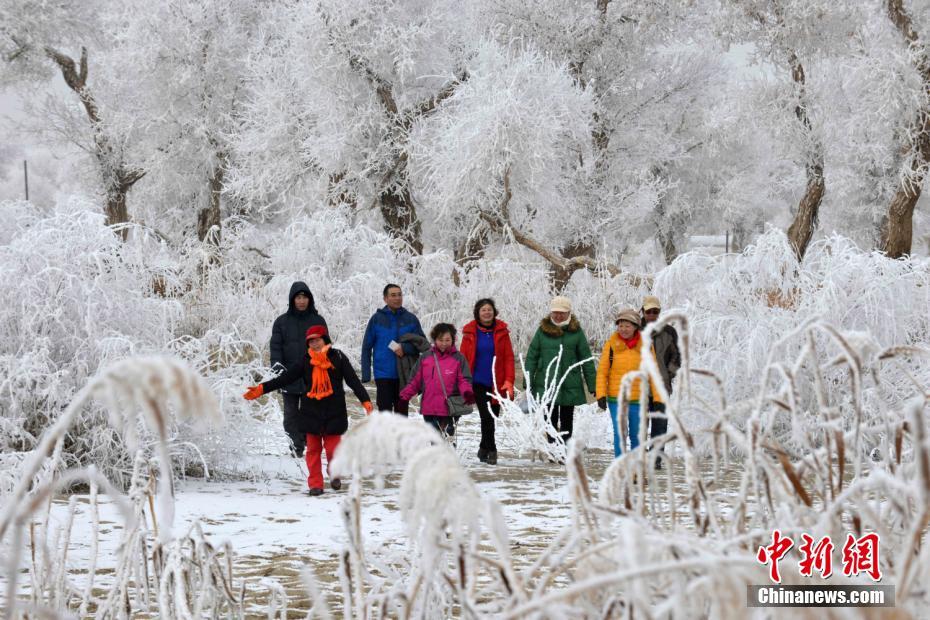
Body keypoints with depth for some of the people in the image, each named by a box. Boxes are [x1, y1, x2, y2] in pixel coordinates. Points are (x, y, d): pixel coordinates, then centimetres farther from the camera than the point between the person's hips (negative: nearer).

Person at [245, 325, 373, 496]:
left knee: (333, 448, -3)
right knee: (313, 449, 2)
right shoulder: (305, 362, 6)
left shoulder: (338, 358, 1)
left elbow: (353, 380, -1)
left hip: (334, 412, -2)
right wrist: (261, 389, -4)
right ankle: (315, 483, 10)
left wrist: (366, 401, -12)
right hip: (311, 412, 2)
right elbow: (284, 379, 4)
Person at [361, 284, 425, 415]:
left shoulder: (411, 319, 4)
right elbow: (366, 347, 2)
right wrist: (365, 374, -4)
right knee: (385, 411, -4)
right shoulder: (377, 319, 1)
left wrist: (405, 348, -14)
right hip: (383, 375, -2)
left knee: (402, 411, 9)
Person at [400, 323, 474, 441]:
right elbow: (416, 380, 11)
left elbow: (464, 380, -1)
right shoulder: (425, 358, 7)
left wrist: (467, 393, -22)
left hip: (449, 409, -2)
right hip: (429, 409, 2)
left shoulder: (458, 358, 1)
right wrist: (405, 395, 0)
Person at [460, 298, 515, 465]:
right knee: (487, 416, -11)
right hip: (478, 382, -2)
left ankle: (484, 449, 24)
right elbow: (463, 358, 4)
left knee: (493, 415, 7)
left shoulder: (501, 331, 4)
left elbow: (509, 358, 2)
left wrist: (509, 381, -8)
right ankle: (490, 451, -5)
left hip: (497, 383, 2)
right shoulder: (470, 332, 2)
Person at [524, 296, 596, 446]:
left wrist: (593, 385, -2)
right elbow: (532, 356, 3)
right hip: (547, 383, 0)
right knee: (551, 421, 2)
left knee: (567, 421, 9)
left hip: (570, 386, 0)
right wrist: (528, 383, -3)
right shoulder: (543, 330, 1)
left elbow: (586, 359, 2)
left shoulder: (576, 331, 1)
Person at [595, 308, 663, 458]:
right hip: (616, 399, -1)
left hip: (639, 400, 1)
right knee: (619, 435, -5)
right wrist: (601, 394, -9)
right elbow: (602, 372, 1)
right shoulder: (612, 344, -1)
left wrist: (657, 398, 0)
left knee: (637, 437, 10)